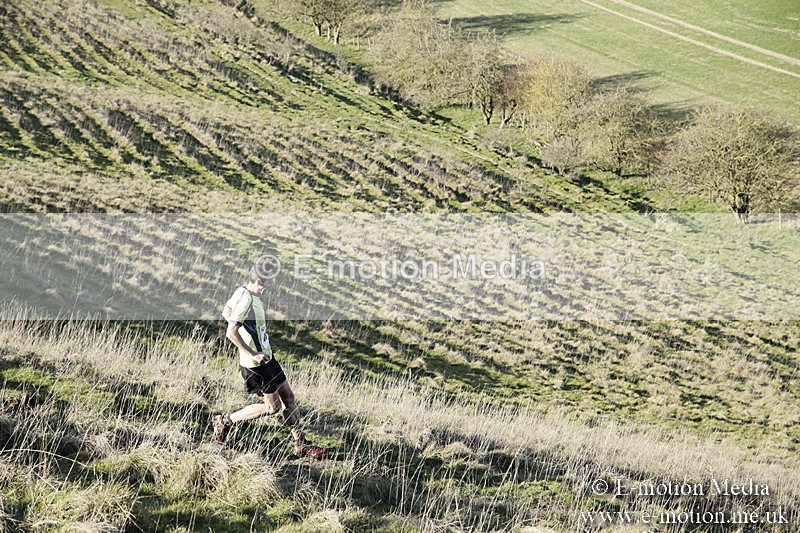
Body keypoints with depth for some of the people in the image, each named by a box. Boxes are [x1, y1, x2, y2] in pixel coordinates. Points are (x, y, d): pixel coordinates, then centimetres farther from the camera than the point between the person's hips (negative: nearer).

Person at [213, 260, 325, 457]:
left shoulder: (243, 291, 3)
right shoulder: (247, 300, -25)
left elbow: (226, 312, 19)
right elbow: (231, 333, -29)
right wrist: (252, 354, -22)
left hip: (266, 356, 10)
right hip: (256, 364, -10)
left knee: (288, 396, 12)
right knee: (272, 406, 0)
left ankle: (301, 444, 20)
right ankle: (225, 421, 13)